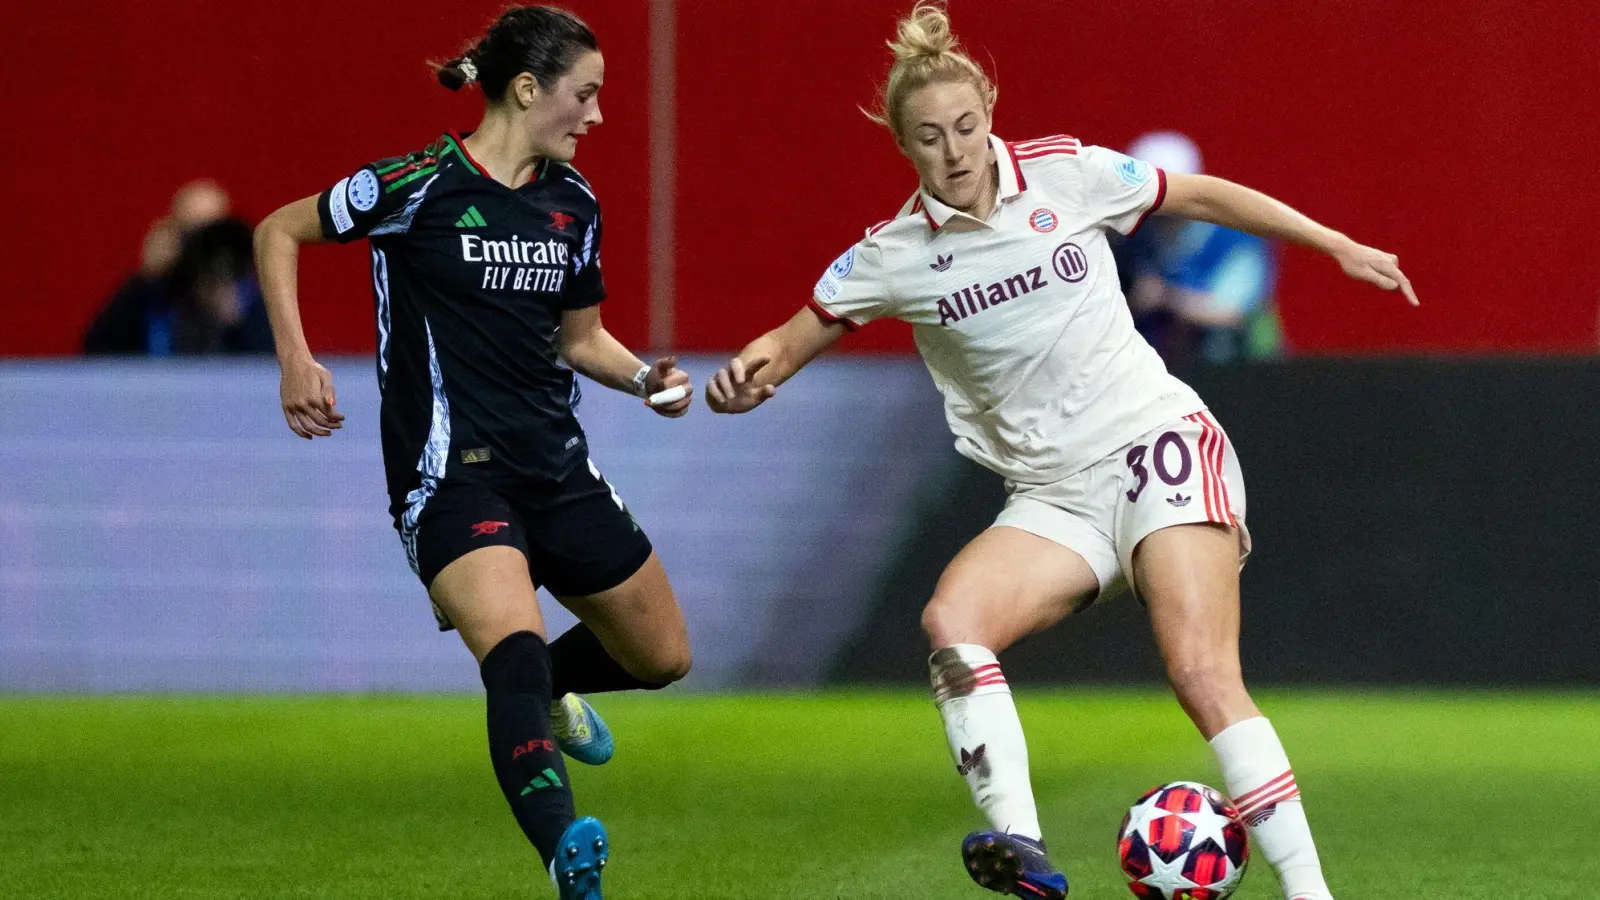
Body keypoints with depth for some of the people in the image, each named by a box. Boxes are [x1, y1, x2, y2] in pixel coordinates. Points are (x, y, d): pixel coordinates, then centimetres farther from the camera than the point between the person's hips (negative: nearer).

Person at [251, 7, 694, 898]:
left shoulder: (574, 204, 8)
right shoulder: (421, 186, -11)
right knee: (513, 641, -32)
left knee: (662, 656, 15)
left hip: (556, 466, 7)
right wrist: (296, 359, -10)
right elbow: (279, 231, 0)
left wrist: (645, 376, 1)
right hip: (450, 470, -7)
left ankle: (549, 690, 48)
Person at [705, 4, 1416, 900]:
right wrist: (751, 373, -16)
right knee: (950, 620, -26)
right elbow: (792, 341, 8)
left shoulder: (1066, 173, -3)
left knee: (1203, 673, -21)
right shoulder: (894, 256, 1)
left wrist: (1338, 246, 10)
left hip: (1156, 442, -3)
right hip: (1053, 497, 3)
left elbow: (1202, 196, 10)